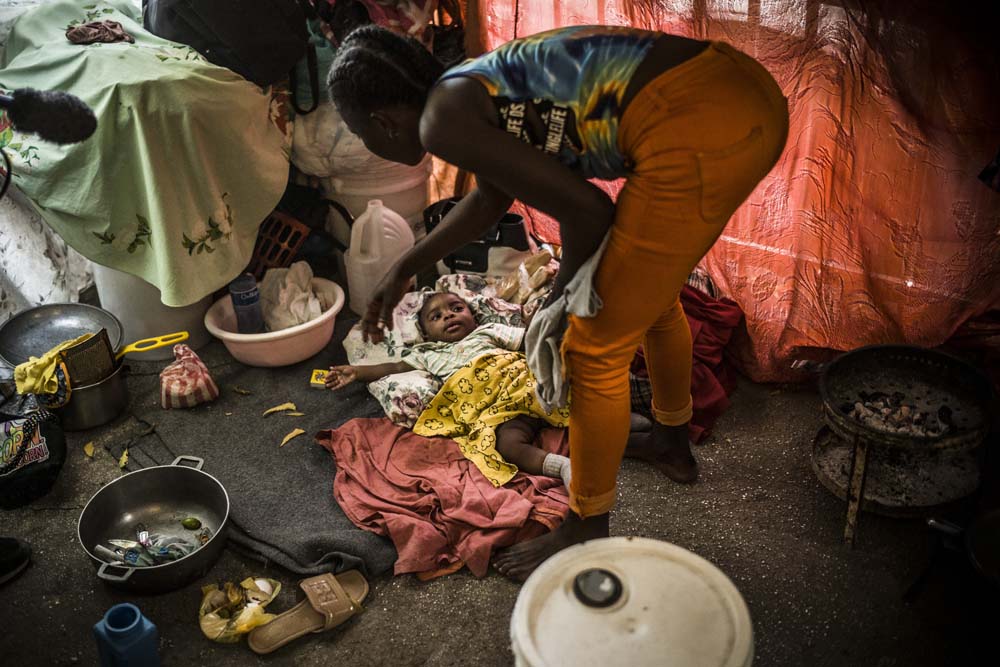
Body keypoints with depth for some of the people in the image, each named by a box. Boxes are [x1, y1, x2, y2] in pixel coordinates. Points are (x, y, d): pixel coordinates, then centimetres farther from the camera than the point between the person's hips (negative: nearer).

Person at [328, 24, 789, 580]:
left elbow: (588, 211, -9)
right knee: (650, 291, 31)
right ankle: (672, 443, 54)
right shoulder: (474, 92, 21)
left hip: (699, 132, -10)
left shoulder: (443, 122, -7)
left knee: (595, 350, 4)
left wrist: (559, 296, 9)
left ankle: (586, 536, 23)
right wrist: (404, 269, 41)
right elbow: (489, 200, 37)